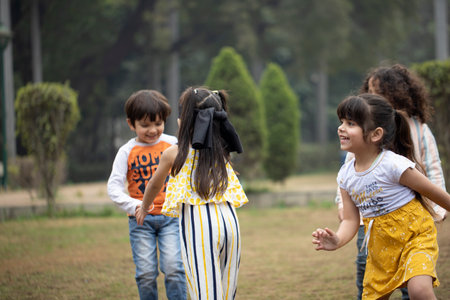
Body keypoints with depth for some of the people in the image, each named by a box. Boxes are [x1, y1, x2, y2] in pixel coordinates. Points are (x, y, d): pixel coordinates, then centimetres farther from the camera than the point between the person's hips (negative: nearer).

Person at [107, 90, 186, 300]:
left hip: (170, 216, 0)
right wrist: (133, 206, -21)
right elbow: (114, 187, -4)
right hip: (141, 220, 0)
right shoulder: (127, 152, -1)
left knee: (173, 268, -11)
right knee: (146, 273, -1)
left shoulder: (172, 144, 2)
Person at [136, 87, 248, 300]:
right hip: (229, 220, 4)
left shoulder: (174, 154, 4)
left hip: (198, 225, -4)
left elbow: (154, 185, 23)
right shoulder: (222, 152, 13)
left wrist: (143, 210, 41)